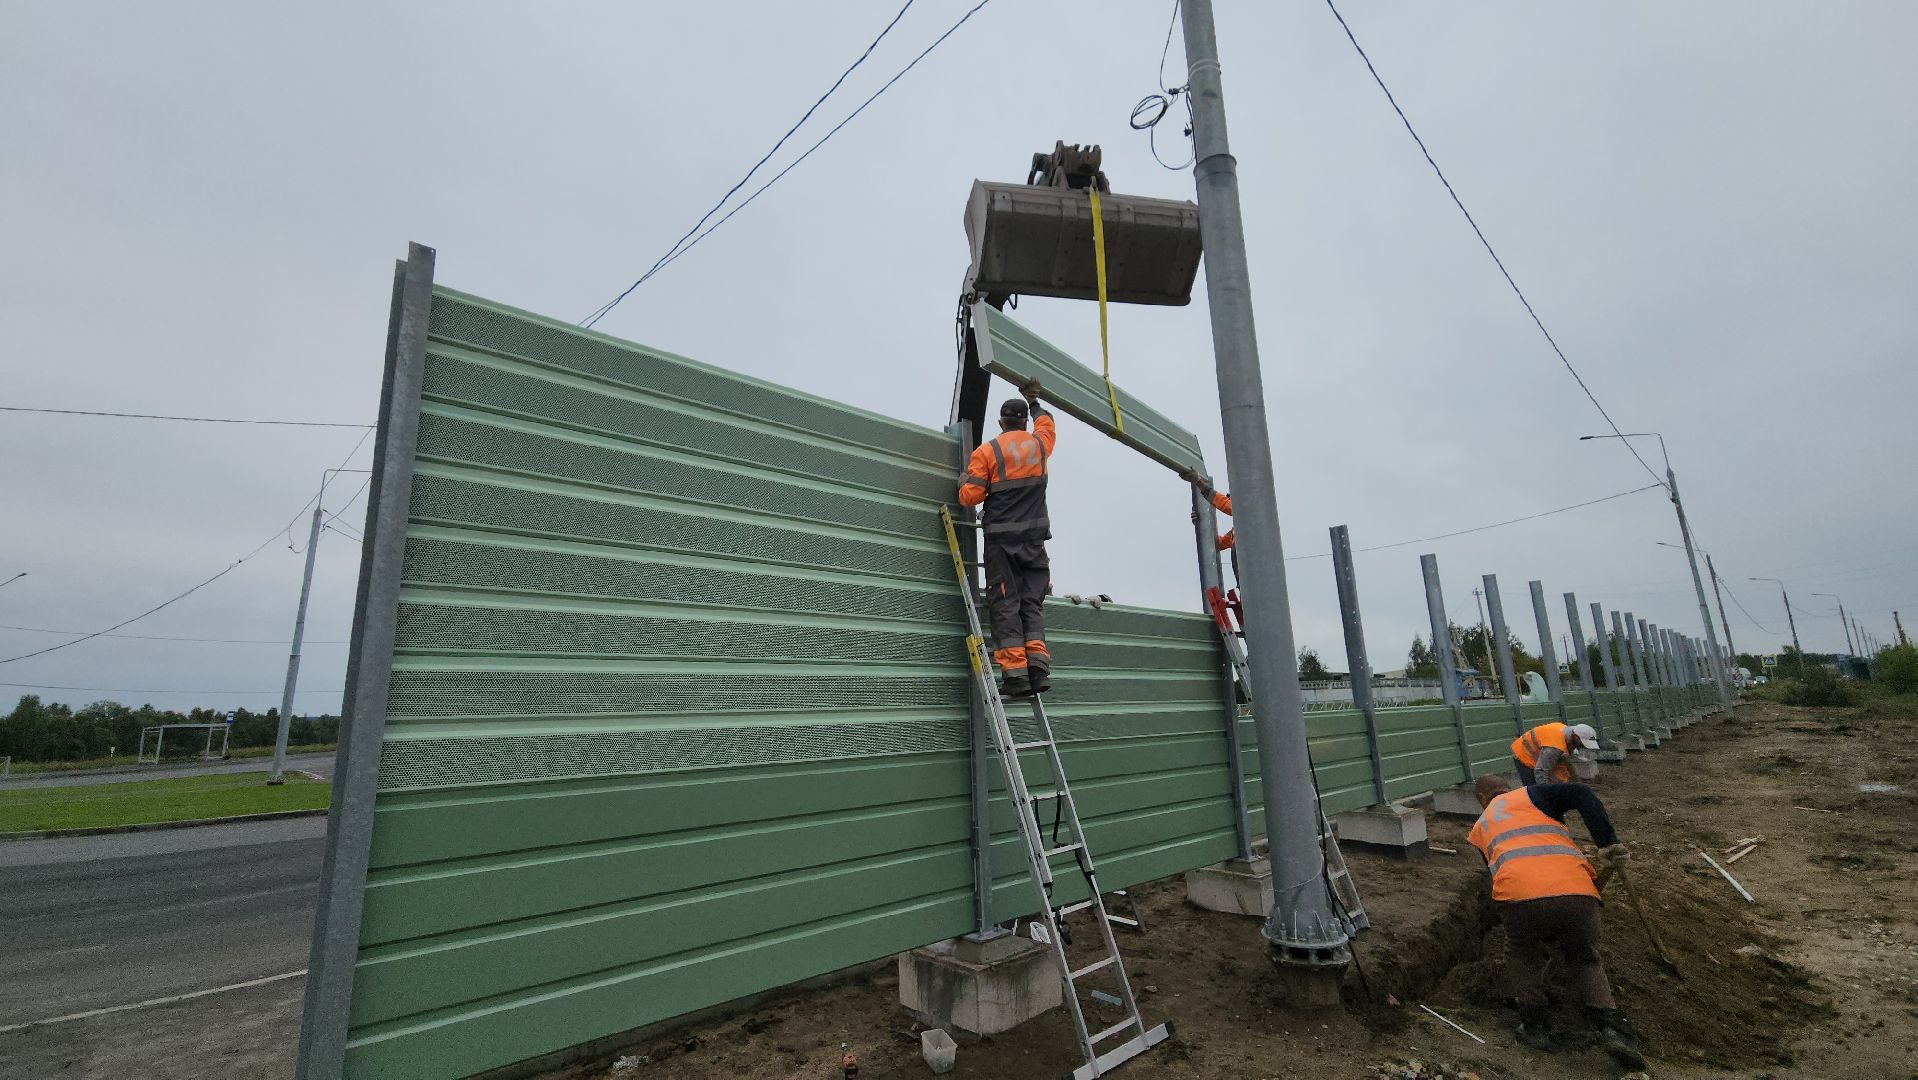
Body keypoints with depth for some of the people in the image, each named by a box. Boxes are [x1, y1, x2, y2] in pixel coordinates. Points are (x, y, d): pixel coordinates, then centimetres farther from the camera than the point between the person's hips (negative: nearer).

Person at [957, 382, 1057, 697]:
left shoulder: (985, 452, -3)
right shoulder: (1039, 444, 9)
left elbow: (970, 497, -7)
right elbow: (1046, 422, 33)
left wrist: (963, 483, 14)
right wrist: (1034, 401, 48)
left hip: (1000, 538, -3)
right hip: (1034, 537, 3)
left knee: (1006, 604, -2)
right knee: (1032, 603, 6)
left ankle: (1015, 672, -7)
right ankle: (1038, 667, -7)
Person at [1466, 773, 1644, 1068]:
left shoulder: (1480, 827, 29)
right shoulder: (1531, 795, 23)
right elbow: (1583, 796, 6)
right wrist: (1607, 844, 4)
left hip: (1519, 899, 0)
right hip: (1578, 894, 0)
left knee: (1523, 958, 30)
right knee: (1586, 962, 28)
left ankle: (1535, 1025, 21)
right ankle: (1613, 1028, 12)